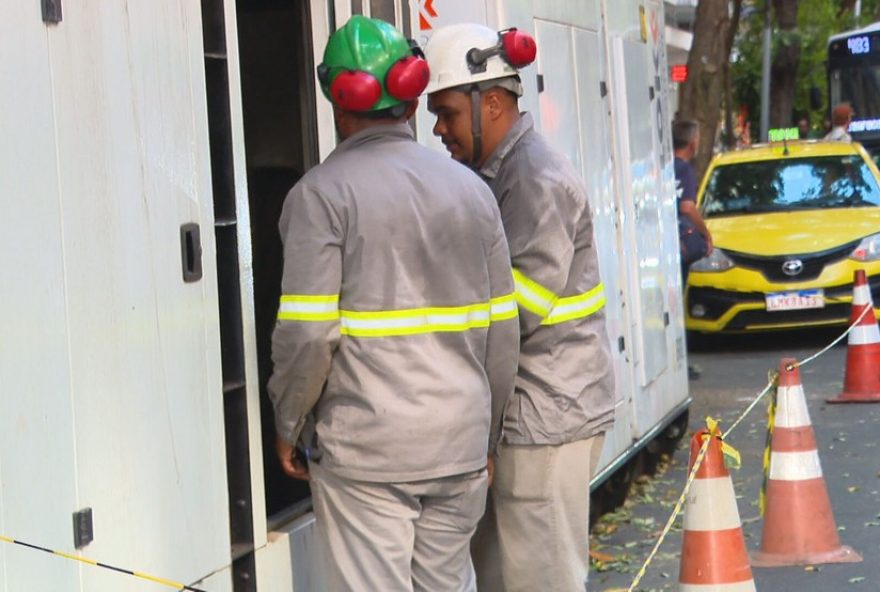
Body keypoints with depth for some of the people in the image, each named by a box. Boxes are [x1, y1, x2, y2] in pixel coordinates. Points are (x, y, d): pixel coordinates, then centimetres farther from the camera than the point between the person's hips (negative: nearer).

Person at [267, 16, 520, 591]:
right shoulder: (471, 187, 9)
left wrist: (289, 426, 1)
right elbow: (503, 331, 9)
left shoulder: (322, 192, -7)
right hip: (460, 446, 5)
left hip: (363, 450, -5)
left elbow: (307, 333, -14)